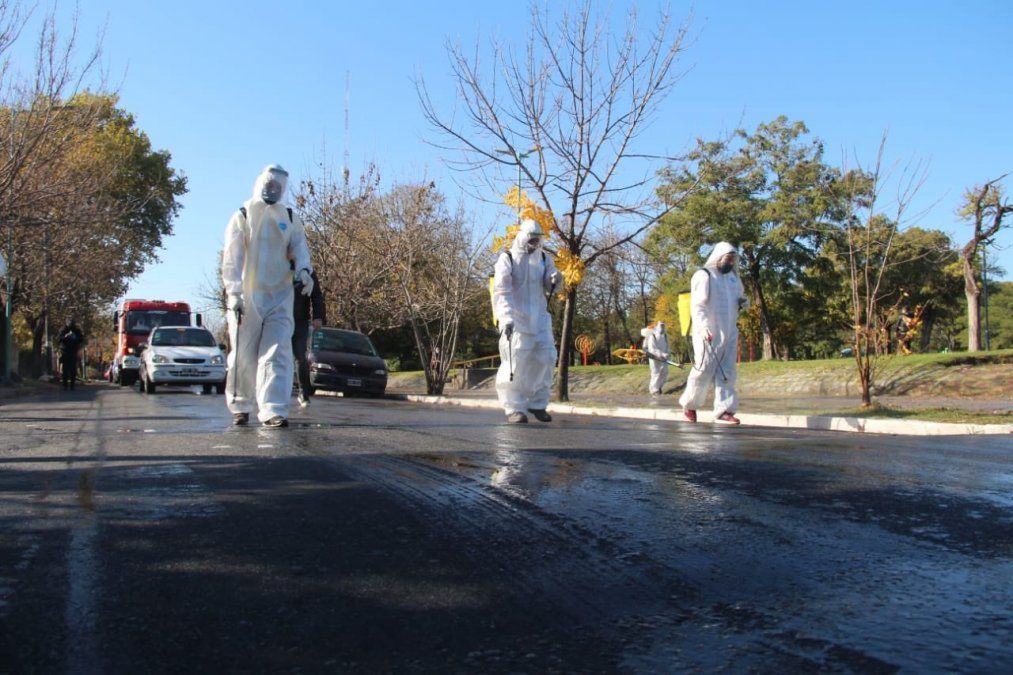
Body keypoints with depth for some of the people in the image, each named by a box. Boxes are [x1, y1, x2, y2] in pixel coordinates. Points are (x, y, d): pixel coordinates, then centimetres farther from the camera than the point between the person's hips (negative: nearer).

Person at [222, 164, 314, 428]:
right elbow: (232, 257, -4)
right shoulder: (243, 216, 4)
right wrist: (234, 292, -15)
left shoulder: (289, 219, 15)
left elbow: (299, 246, 5)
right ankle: (240, 407, 20)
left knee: (277, 354, -10)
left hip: (279, 297, 2)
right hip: (247, 297, -2)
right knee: (244, 356, 5)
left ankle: (273, 410, -15)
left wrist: (304, 270, -18)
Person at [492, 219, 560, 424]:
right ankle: (514, 408, -1)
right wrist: (507, 318, -23)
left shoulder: (544, 259, 11)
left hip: (539, 317, 5)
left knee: (545, 358, 1)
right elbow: (501, 292, -10)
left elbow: (548, 287, 11)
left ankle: (537, 403, 14)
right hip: (515, 318, -5)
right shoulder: (507, 259, -3)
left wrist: (553, 281, -14)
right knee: (515, 362, -8)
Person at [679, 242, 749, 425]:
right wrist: (703, 327, -29)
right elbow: (697, 306, -15)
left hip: (729, 333, 7)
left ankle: (723, 411, 1)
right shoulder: (704, 276, -7)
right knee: (704, 370, -3)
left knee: (727, 372, 1)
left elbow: (739, 296, 30)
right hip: (708, 333, -7)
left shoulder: (733, 275, 15)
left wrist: (743, 301, 5)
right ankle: (689, 403, 16)